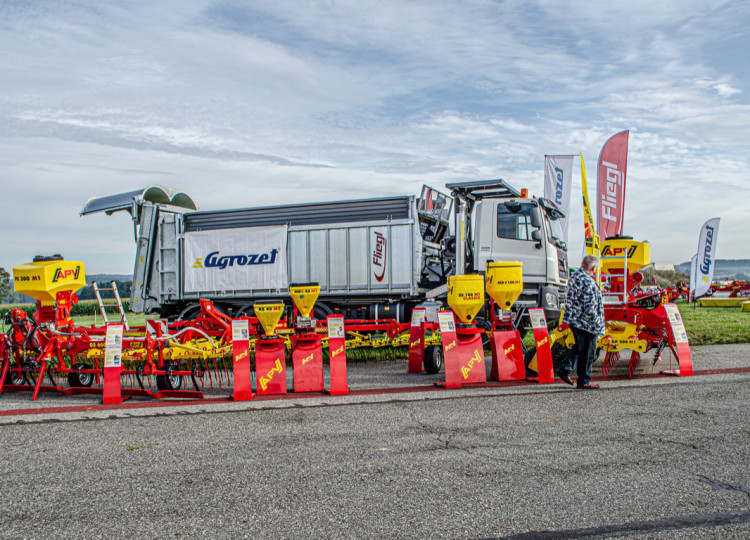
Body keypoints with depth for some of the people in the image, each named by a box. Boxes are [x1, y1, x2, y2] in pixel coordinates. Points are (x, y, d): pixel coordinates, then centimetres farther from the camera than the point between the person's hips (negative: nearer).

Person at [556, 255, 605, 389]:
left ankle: (564, 369, 20)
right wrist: (597, 322, -12)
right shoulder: (588, 282, -20)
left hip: (573, 318, 9)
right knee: (587, 352, 2)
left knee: (579, 347, 23)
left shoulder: (574, 277, 9)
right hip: (586, 322, -9)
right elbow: (590, 306, -22)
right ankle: (583, 381, 10)